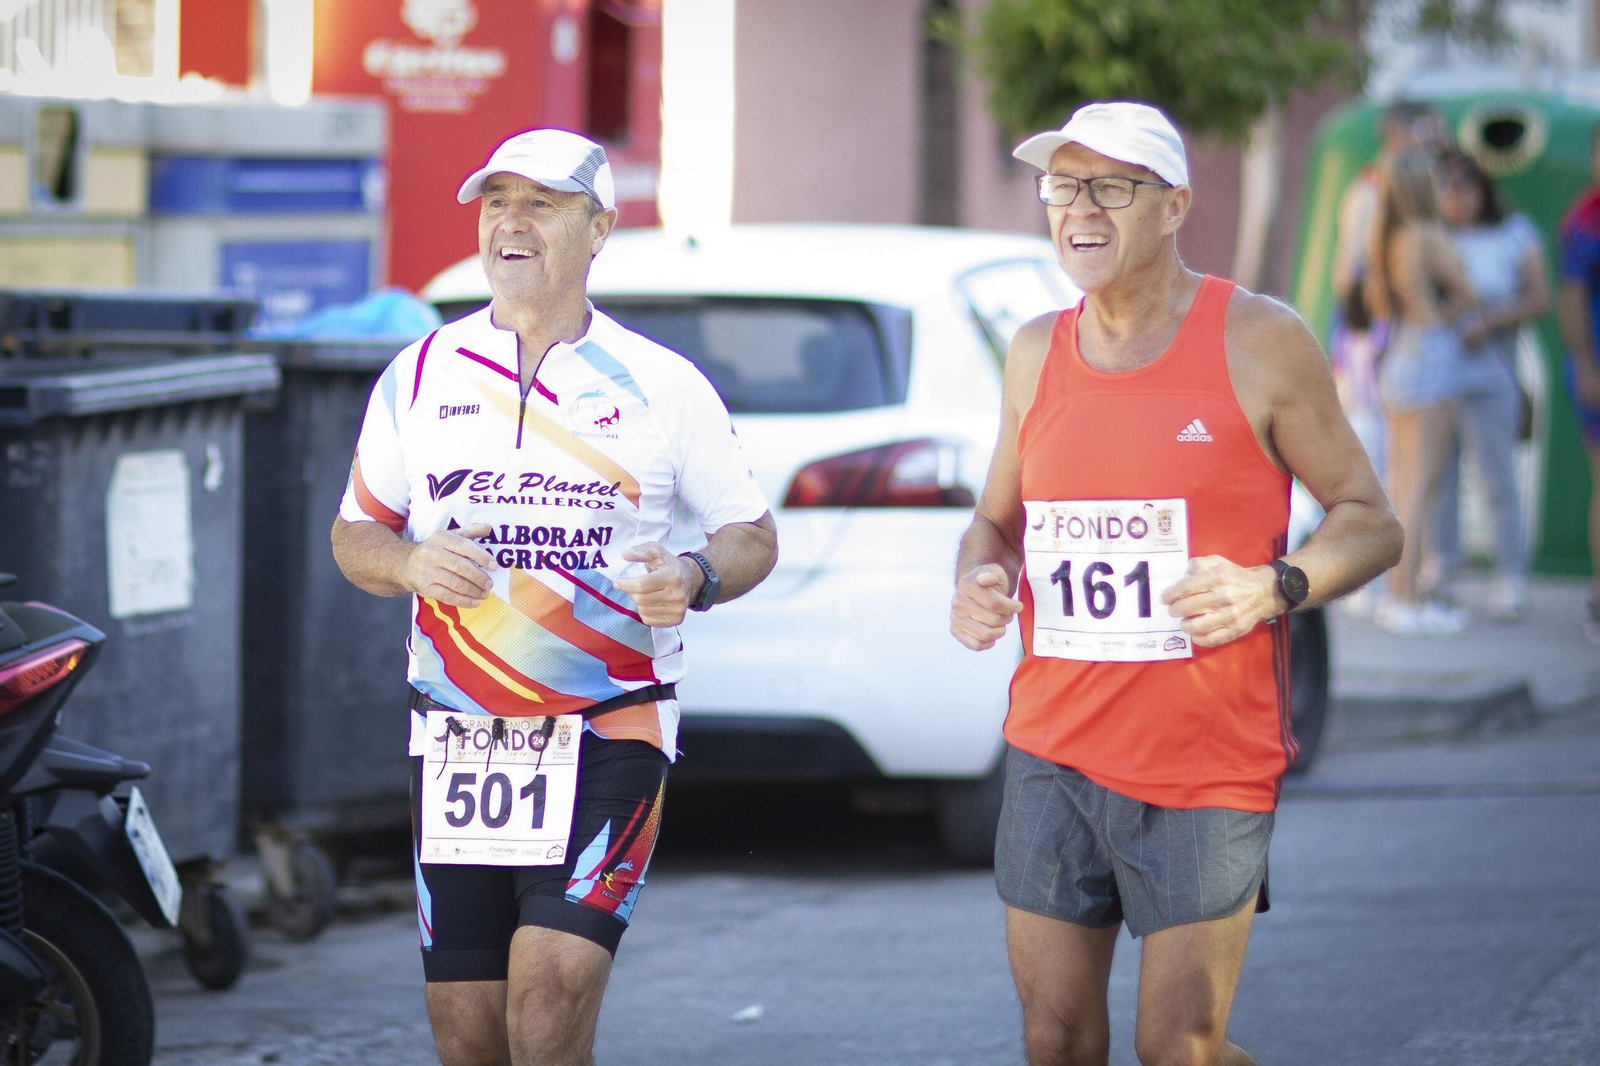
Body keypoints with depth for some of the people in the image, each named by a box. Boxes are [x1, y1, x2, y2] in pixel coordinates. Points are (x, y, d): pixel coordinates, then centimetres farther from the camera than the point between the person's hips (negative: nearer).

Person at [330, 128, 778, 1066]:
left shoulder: (662, 386, 4)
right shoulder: (420, 376, 10)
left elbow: (753, 536, 9)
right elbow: (354, 536, 15)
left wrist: (695, 581, -13)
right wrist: (409, 562, -9)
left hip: (609, 734, -3)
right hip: (458, 741, 3)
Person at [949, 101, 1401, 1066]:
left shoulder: (1259, 342, -5)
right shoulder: (1037, 353, 9)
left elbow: (1371, 521, -1)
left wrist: (1274, 589, -20)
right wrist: (978, 582, -3)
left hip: (1208, 767, -4)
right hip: (1053, 756, 4)